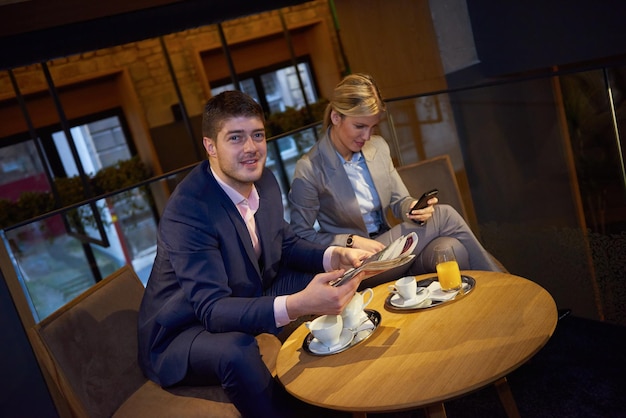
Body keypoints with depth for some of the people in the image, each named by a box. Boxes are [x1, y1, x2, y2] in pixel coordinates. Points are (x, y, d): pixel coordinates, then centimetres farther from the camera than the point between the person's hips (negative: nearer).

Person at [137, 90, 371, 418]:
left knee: (333, 281, 0)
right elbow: (212, 309, -36)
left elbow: (286, 245, 7)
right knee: (237, 350, -39)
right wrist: (298, 304, -51)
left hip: (246, 300, 8)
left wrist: (335, 256, -14)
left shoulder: (264, 181, -6)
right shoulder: (186, 210, -30)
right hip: (182, 332, -7)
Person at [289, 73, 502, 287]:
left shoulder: (378, 146, 2)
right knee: (444, 216, -17)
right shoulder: (309, 170, -15)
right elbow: (301, 236, -10)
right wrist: (351, 242, -20)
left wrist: (413, 208, -13)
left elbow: (398, 201, 10)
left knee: (452, 249, -26)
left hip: (384, 247, 6)